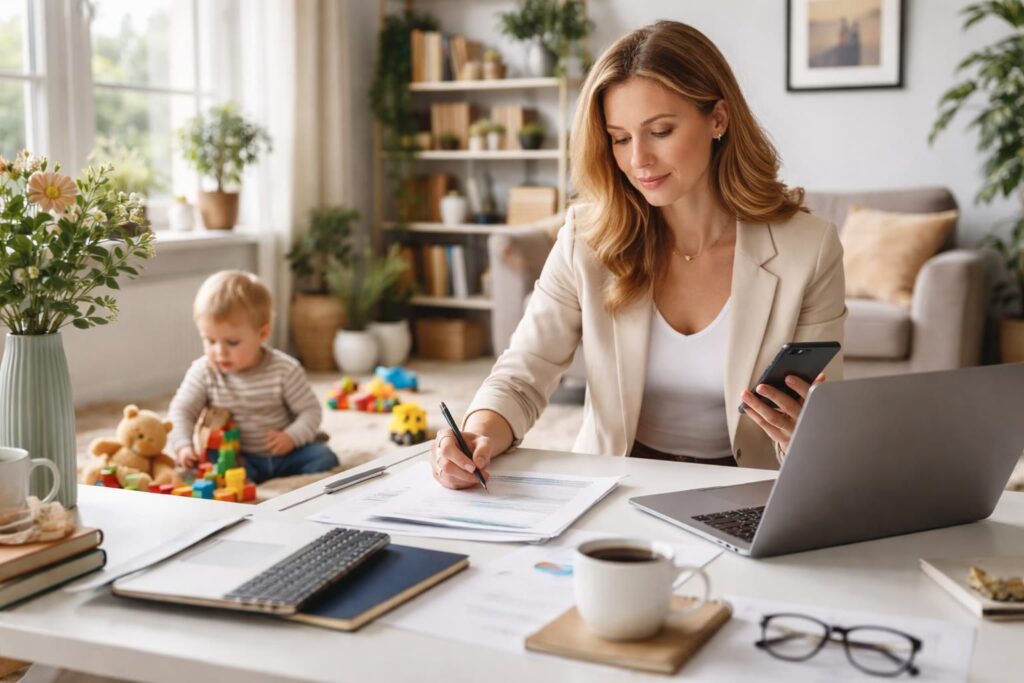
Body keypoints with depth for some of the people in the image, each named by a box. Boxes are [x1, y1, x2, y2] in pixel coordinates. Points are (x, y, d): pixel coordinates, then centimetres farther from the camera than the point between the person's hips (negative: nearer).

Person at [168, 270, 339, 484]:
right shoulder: (204, 372, -6)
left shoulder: (285, 370, -10)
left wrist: (292, 437, -21)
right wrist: (183, 446, -20)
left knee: (325, 459, -20)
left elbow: (310, 410, -4)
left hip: (284, 453, 0)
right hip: (236, 456, 0)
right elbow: (182, 410, -3)